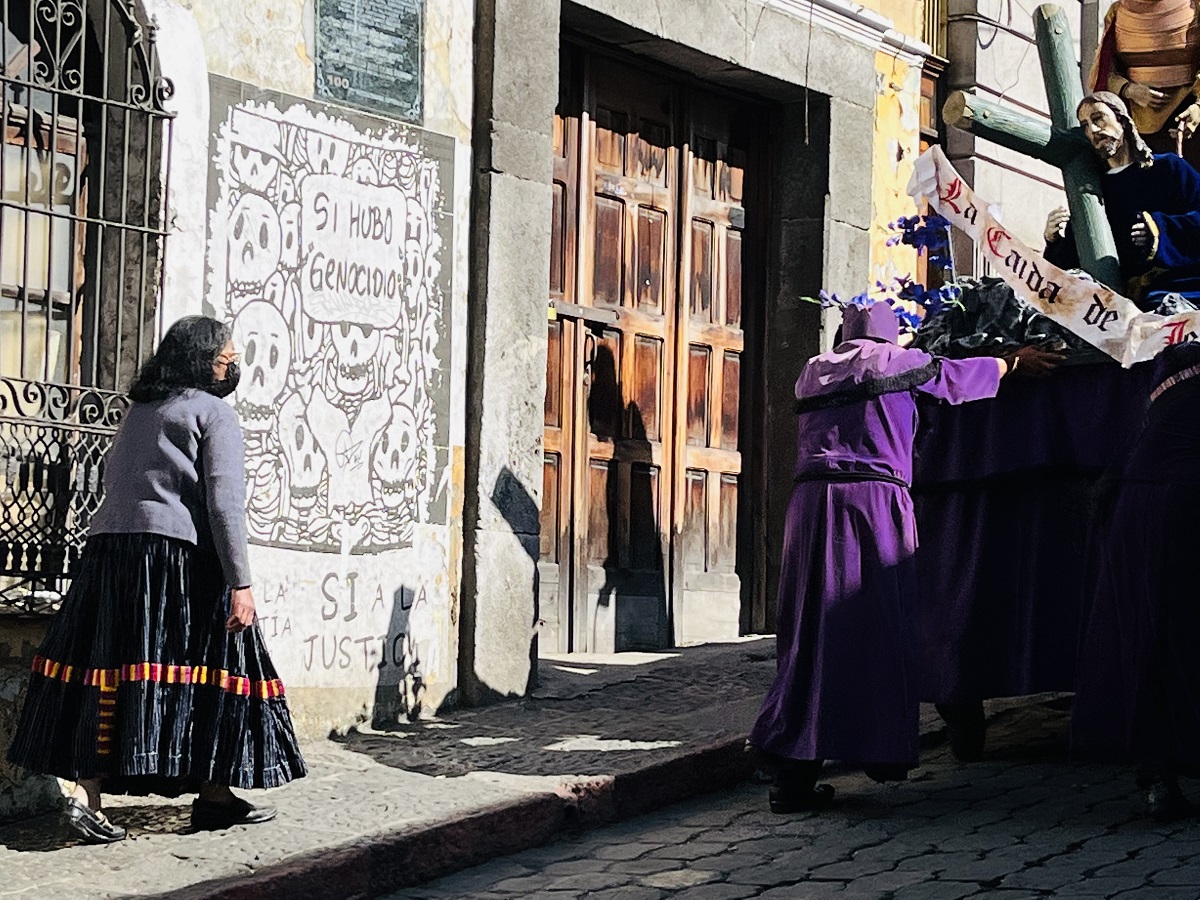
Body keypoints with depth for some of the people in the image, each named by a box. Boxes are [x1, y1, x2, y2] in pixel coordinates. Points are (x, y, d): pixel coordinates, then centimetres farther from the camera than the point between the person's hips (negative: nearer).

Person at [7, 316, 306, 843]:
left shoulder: (138, 411, 21)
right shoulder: (213, 413, -2)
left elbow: (115, 482, 18)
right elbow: (224, 502, -11)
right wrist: (240, 582, -13)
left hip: (108, 551, 7)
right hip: (178, 557, -7)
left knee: (107, 672, 3)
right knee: (206, 672, 1)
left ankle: (85, 793, -5)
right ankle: (214, 794, 5)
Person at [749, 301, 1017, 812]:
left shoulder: (813, 372, 19)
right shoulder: (899, 363, 9)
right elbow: (964, 375, 22)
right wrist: (1015, 360, 42)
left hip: (812, 501, 4)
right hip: (876, 500, -4)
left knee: (809, 628, 1)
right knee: (880, 625, 3)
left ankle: (794, 776, -3)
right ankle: (883, 751, 5)